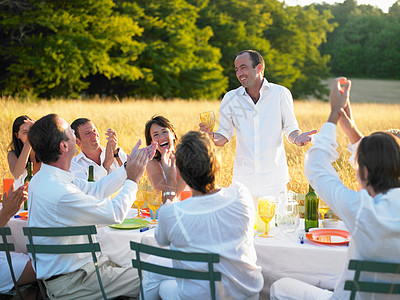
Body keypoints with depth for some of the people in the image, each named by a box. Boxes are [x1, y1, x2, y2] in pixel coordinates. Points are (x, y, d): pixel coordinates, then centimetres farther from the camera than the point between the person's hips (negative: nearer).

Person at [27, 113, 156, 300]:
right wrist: (132, 179, -5)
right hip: (69, 282, -10)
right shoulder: (60, 192, -29)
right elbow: (115, 214, -19)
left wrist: (128, 167, 12)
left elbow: (94, 190, 13)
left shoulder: (43, 178, 3)